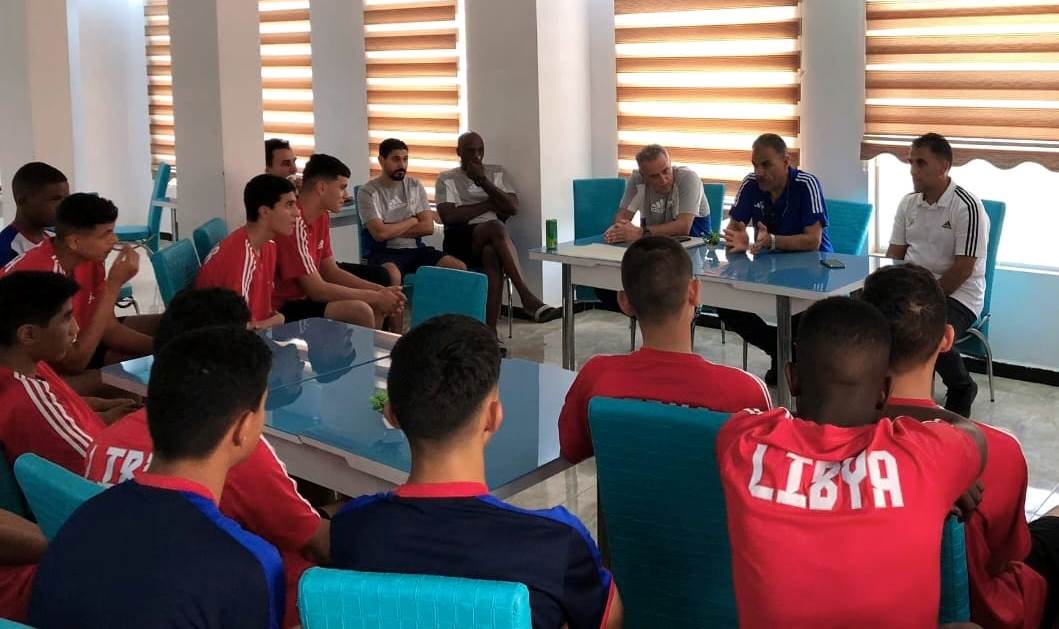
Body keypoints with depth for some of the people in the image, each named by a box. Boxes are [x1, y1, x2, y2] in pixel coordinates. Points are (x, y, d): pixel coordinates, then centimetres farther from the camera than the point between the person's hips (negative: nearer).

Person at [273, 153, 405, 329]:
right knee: (360, 311, -25)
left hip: (304, 295, 10)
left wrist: (380, 292, -3)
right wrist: (375, 297, -17)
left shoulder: (321, 216, 5)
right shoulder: (295, 223, -24)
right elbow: (317, 290, -24)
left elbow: (331, 271, 9)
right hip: (281, 309, -10)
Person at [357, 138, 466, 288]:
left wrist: (392, 231, -7)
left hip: (415, 249, 5)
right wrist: (412, 221, -1)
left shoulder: (415, 186, 11)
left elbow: (428, 227, 3)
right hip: (384, 252, -5)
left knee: (459, 268, -18)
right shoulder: (368, 191, -4)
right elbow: (380, 233, -15)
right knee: (392, 275, -41)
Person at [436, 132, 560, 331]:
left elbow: (513, 208, 4)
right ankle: (527, 296, -42)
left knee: (492, 253, -38)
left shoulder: (497, 173, 20)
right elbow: (448, 216, -5)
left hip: (491, 238, 2)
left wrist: (483, 180, -2)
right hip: (461, 240, -2)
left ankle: (490, 330, -45)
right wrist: (489, 205, -2)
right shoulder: (446, 179, 13)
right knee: (495, 226, -36)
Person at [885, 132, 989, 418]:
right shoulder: (908, 203, 9)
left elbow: (963, 269, -15)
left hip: (956, 295, -6)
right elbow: (894, 254, 12)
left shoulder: (967, 207, -12)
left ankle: (962, 389, 0)